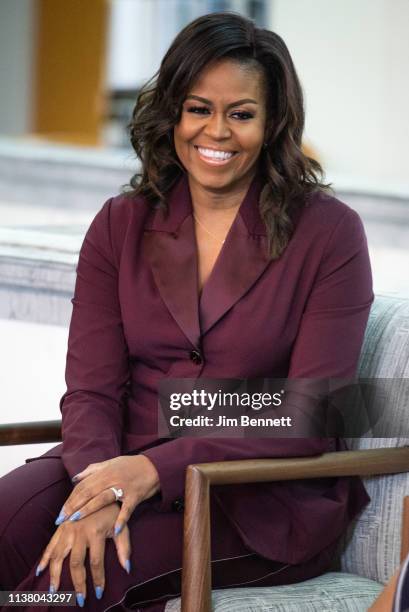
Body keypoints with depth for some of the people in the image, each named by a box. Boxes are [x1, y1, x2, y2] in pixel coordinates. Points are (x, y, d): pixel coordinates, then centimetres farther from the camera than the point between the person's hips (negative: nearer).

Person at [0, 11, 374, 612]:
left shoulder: (329, 233, -2)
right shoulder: (120, 226, 10)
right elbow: (92, 389, 2)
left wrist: (157, 469, -20)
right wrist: (100, 487, -22)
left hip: (264, 500, -4)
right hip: (126, 468, 4)